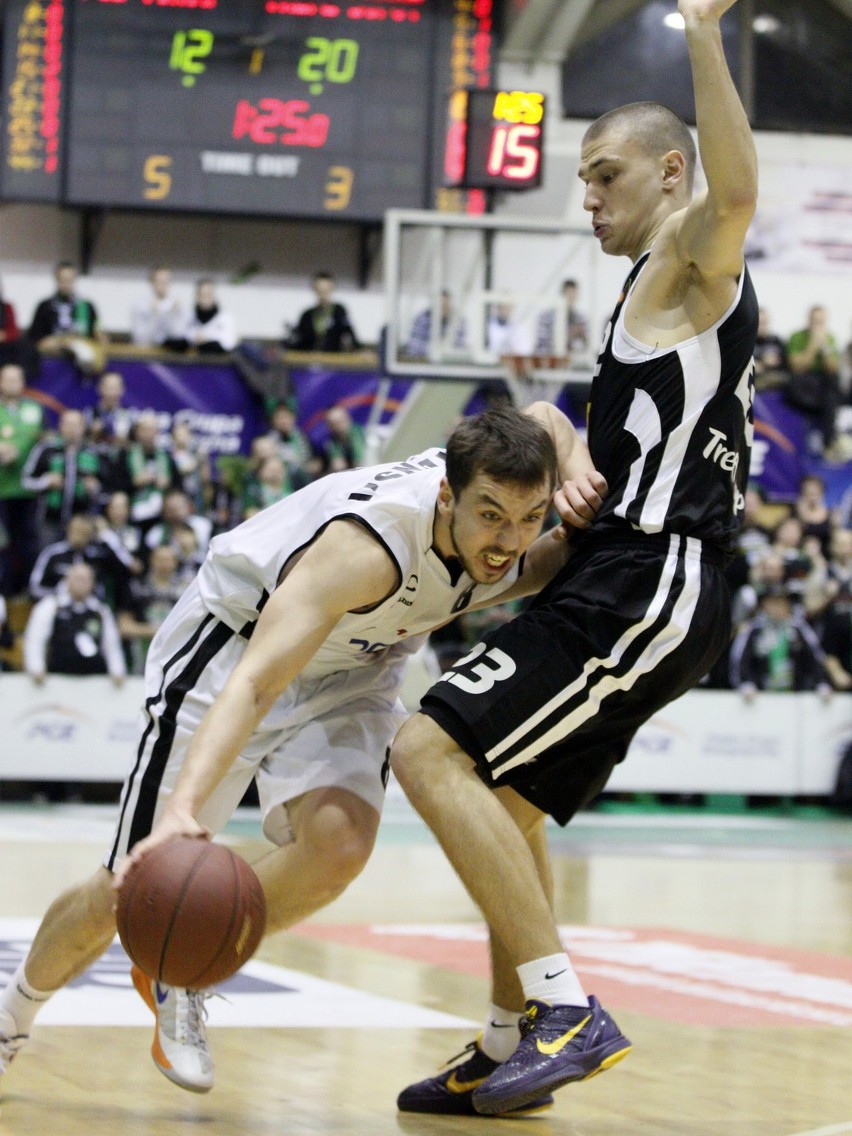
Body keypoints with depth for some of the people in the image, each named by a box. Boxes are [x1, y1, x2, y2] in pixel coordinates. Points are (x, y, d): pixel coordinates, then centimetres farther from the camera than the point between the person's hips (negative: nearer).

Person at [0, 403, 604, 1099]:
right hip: (234, 642, -5)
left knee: (339, 843, -26)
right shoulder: (369, 545, -41)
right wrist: (184, 807, -62)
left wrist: (579, 469, -18)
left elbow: (542, 418, 5)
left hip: (354, 671, 5)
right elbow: (253, 684, -48)